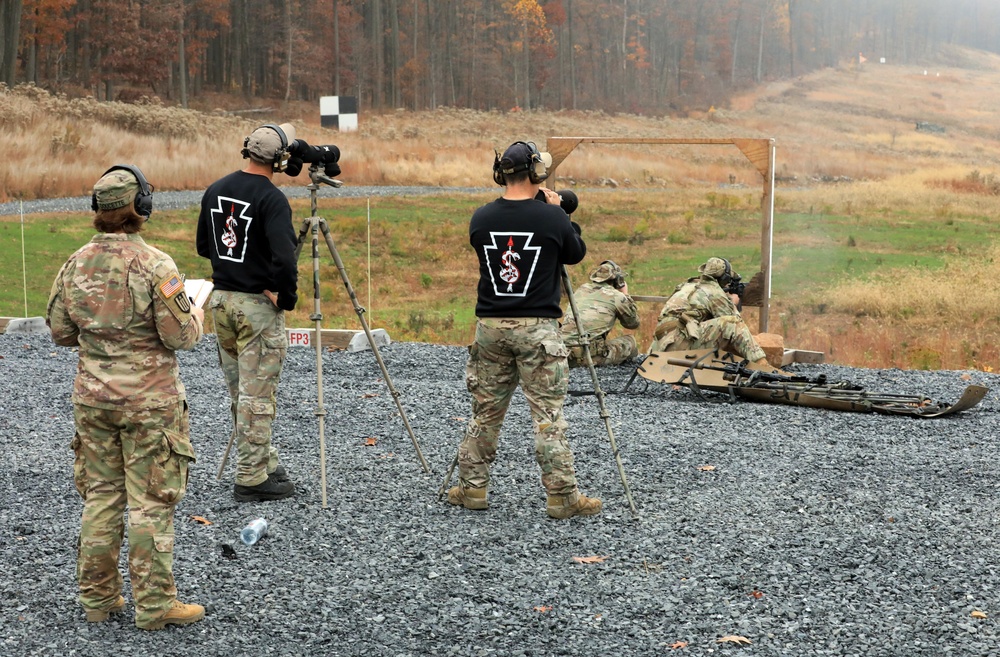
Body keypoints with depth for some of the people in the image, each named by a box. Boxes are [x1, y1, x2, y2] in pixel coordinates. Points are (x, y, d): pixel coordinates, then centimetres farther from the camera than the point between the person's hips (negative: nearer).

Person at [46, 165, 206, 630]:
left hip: (92, 397, 5)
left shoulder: (76, 264, 1)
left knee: (101, 495, 15)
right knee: (151, 503, 2)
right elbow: (180, 337, -15)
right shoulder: (154, 265, -16)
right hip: (149, 401, -5)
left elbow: (60, 332, 9)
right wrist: (196, 315, 5)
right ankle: (155, 605, 9)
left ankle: (97, 597, 23)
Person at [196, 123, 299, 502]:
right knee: (257, 396, -1)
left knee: (240, 393, 16)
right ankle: (252, 479, 4)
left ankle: (264, 462, 28)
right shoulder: (271, 199, -17)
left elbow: (203, 246, 15)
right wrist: (287, 298, -12)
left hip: (221, 299, 7)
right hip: (258, 304, -7)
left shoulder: (215, 190, 6)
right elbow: (283, 258, -26)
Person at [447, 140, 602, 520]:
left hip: (490, 326, 4)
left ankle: (471, 488, 19)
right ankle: (562, 497, 3)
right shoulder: (551, 217, -10)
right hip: (537, 328, -3)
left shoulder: (481, 218, 0)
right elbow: (576, 254, 6)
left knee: (485, 411, 13)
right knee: (548, 414, 0)